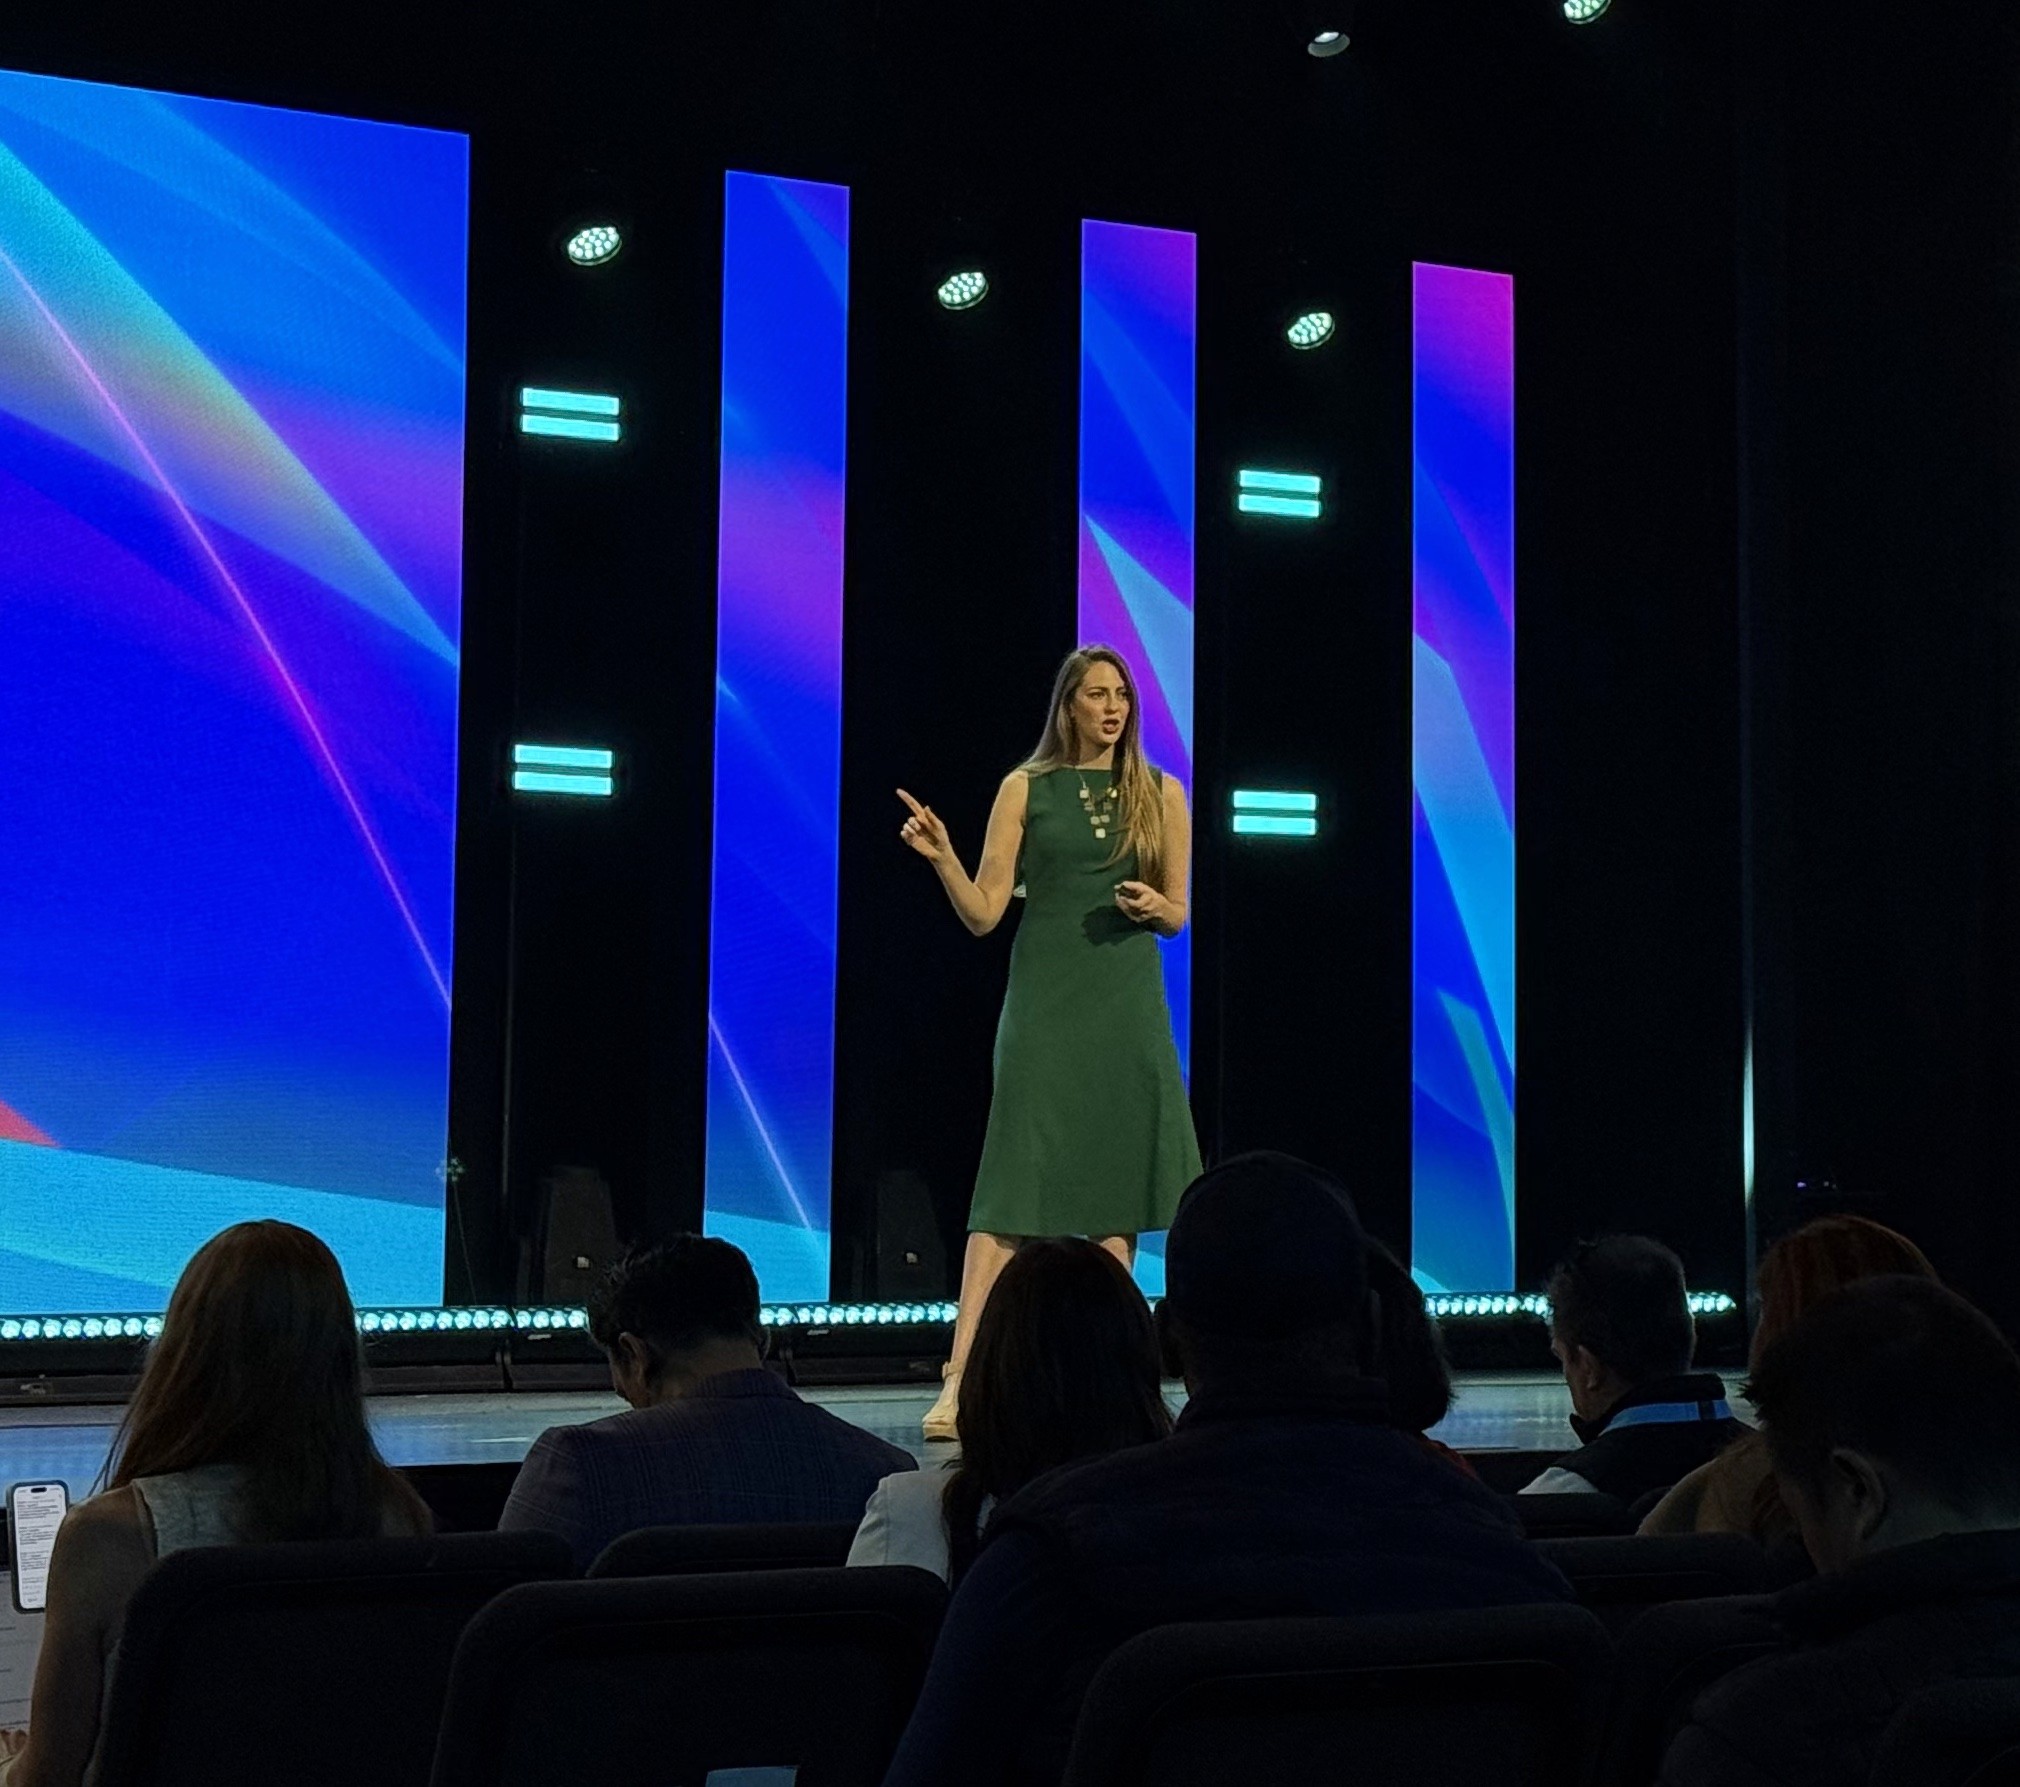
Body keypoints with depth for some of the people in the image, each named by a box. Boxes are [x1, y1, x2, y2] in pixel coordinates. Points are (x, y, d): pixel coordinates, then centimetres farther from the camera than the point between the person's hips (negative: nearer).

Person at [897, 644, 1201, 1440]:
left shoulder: (1161, 794, 10)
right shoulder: (1026, 789, 4)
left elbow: (1179, 913, 13)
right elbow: (984, 912, 0)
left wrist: (1154, 908, -9)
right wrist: (941, 857, -16)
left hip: (1128, 1005, 3)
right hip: (1045, 1004, -3)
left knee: (1118, 1183, 2)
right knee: (1013, 1181, -11)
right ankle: (960, 1381, -14)